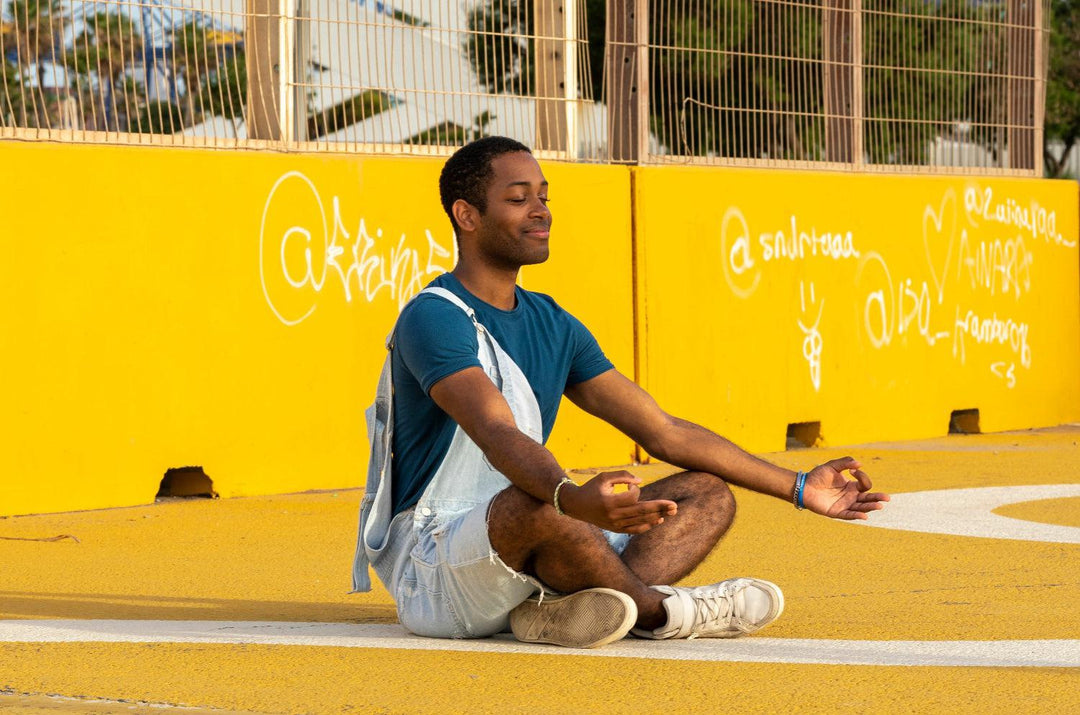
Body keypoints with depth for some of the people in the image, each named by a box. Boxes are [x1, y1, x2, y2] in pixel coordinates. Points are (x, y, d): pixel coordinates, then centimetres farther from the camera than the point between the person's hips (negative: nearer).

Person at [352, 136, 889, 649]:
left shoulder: (553, 325, 13)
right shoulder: (433, 319, -14)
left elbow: (664, 433, 15)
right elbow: (497, 435, -32)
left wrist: (798, 489, 11)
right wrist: (572, 499, -52)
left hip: (527, 564, 9)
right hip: (428, 565, -9)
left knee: (708, 494, 2)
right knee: (534, 505, -39)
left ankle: (563, 611, -25)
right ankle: (657, 610, -11)